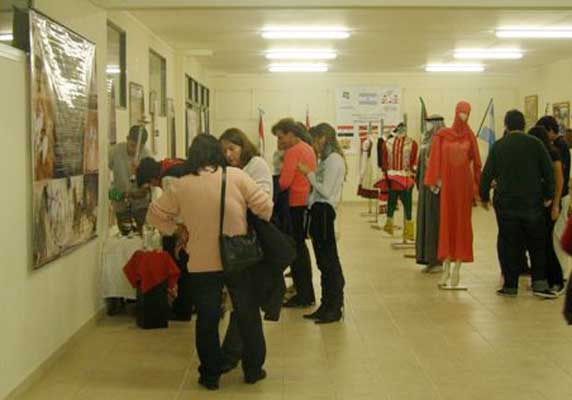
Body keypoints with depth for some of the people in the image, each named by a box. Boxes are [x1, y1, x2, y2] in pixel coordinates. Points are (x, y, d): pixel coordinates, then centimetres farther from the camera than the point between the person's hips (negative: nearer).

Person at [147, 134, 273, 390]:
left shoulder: (180, 186, -4)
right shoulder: (236, 176, -8)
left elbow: (155, 215, 4)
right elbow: (265, 207, -8)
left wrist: (175, 229, 17)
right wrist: (264, 230, 11)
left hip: (202, 264, 0)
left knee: (207, 320, 13)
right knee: (248, 316, 15)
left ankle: (210, 375, 20)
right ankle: (253, 370, 24)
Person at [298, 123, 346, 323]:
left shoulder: (334, 159, -12)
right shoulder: (327, 159, 16)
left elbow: (326, 191, -16)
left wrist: (308, 173, -9)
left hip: (324, 211, -10)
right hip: (318, 210, 10)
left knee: (329, 260, -4)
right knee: (324, 261, 13)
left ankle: (334, 308, 3)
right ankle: (327, 305, 21)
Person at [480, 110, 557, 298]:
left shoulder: (498, 146, -1)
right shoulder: (535, 143, -2)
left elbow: (487, 174, 0)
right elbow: (549, 172, -2)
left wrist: (484, 197, 12)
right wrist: (548, 196, 8)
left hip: (506, 204, 0)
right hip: (533, 203, 0)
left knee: (510, 245, 6)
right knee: (537, 245, 10)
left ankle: (510, 285, 8)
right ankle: (539, 283, 5)